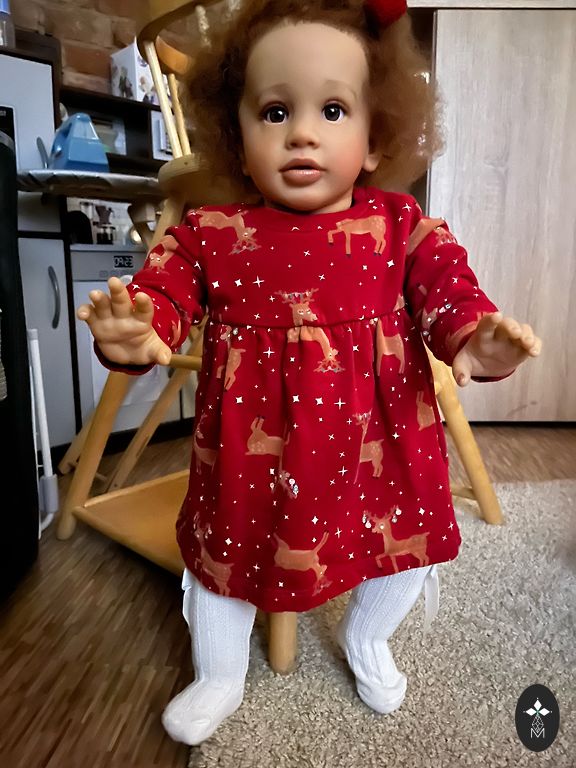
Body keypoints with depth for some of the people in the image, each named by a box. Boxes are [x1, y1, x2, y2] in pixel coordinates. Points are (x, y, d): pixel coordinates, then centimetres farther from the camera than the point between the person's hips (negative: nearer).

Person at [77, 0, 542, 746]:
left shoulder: (400, 224, -3)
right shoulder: (212, 233, -6)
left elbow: (445, 283, -9)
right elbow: (165, 285, -10)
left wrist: (473, 335, -31)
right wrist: (134, 332, -33)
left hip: (376, 445, 1)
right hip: (252, 453, 0)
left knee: (404, 545, 20)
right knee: (224, 552, 17)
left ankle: (366, 638, 57)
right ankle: (218, 677, 50)